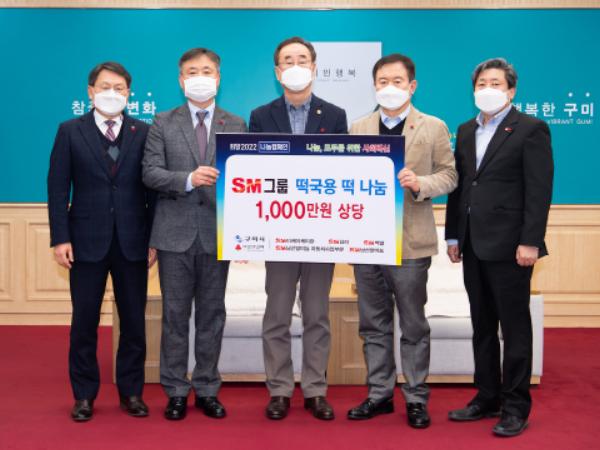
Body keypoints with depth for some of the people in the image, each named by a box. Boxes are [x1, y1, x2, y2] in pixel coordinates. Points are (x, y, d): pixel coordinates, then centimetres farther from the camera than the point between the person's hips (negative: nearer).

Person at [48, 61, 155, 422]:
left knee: (134, 321, 8)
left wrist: (154, 238, -1)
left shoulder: (144, 133, 4)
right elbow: (58, 188, 0)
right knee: (84, 322, 7)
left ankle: (131, 392, 22)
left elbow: (153, 189, 3)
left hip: (132, 242, 1)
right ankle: (84, 395, 19)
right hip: (87, 241, -1)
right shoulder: (70, 132, 3)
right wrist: (60, 237, -7)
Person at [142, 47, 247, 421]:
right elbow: (150, 173, -4)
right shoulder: (163, 123, 5)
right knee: (176, 314, 6)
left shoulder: (236, 125, 7)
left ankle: (207, 389, 20)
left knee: (212, 314, 8)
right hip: (175, 232, -1)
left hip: (217, 232, 1)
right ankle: (176, 391, 17)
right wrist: (188, 179, -20)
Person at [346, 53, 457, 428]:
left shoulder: (434, 128, 2)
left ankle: (416, 398, 17)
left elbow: (448, 176, 0)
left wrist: (419, 184, -18)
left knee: (414, 326, 6)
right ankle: (380, 394, 22)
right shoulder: (359, 129, 11)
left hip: (410, 240, -3)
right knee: (374, 324, 11)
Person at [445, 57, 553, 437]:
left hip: (509, 245, -6)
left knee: (515, 327, 2)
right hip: (473, 246, 6)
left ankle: (516, 407, 11)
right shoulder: (466, 132, 15)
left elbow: (539, 190, -11)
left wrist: (530, 242, -17)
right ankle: (487, 398, 24)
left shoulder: (531, 129, -5)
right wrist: (453, 236, 11)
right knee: (482, 327, 13)